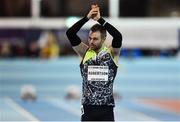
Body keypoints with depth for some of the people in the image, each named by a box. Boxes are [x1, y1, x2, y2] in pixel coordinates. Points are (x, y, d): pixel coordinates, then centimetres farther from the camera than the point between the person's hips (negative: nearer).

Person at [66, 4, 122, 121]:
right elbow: (70, 33, -8)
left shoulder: (112, 53, -1)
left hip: (106, 108, -1)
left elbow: (118, 36, -20)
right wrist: (87, 17, -14)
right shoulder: (85, 52, 4)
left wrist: (100, 19, -18)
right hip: (88, 107, 1)